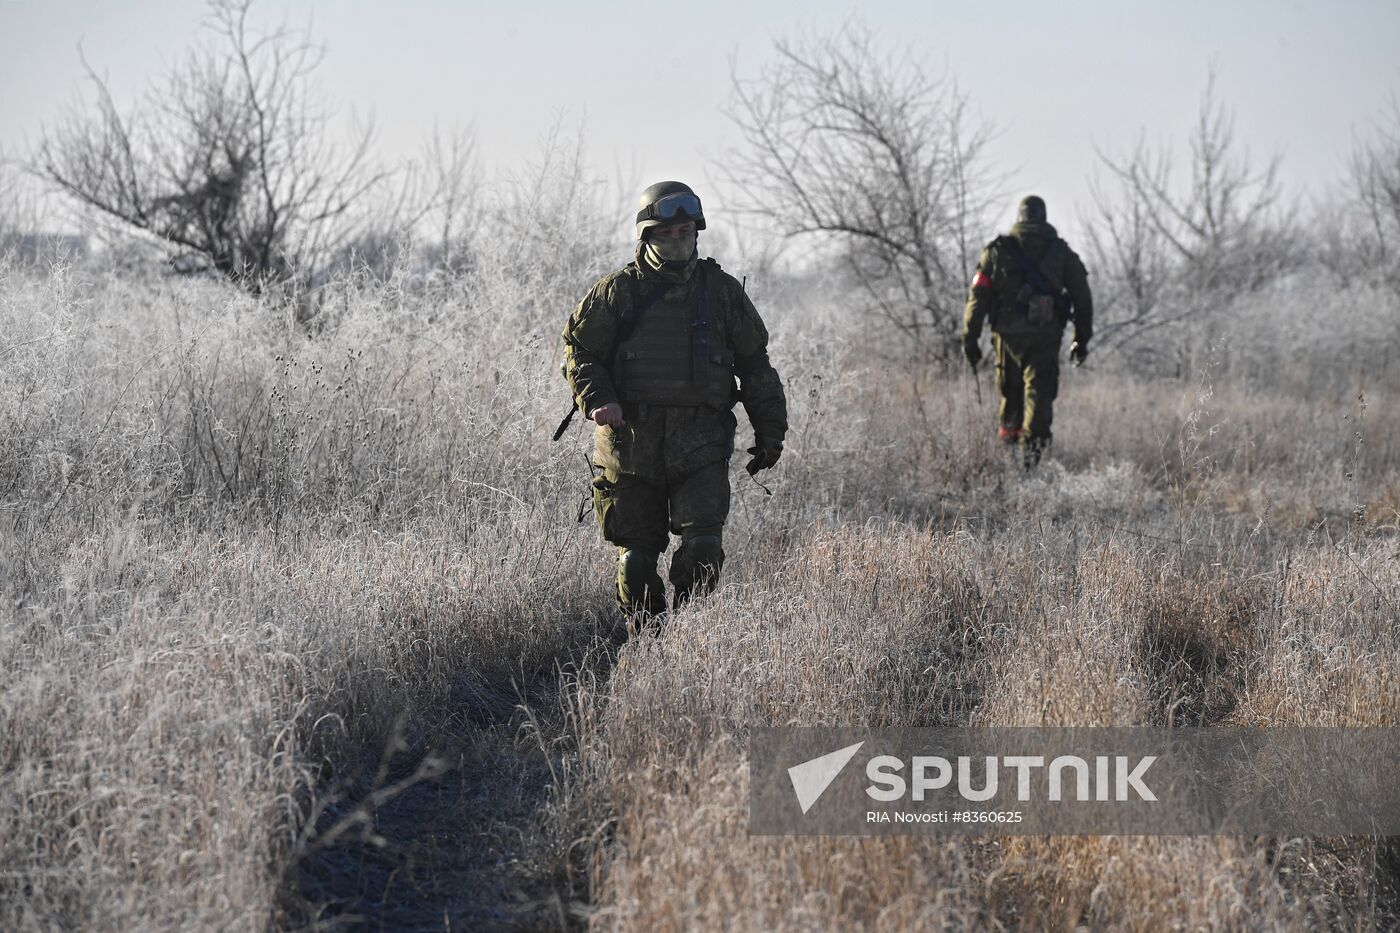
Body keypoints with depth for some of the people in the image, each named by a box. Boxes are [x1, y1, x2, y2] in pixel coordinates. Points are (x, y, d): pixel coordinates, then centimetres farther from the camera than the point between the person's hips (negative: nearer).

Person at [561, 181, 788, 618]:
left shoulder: (722, 291, 7)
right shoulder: (618, 291, 3)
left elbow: (754, 365, 13)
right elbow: (579, 349, 5)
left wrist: (770, 432, 11)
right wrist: (598, 399, -13)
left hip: (701, 448, 0)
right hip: (631, 443, 0)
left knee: (703, 548, -15)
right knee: (636, 557, 5)